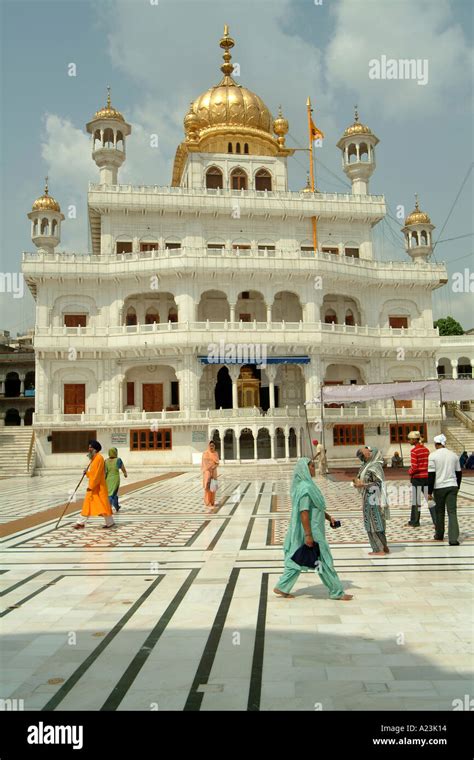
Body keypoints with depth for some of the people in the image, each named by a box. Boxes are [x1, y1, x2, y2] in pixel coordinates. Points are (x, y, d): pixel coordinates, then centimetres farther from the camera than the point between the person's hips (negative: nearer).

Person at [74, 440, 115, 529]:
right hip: (93, 486, 10)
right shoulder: (94, 458, 15)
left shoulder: (99, 458, -16)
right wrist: (87, 473, 0)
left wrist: (91, 486, -21)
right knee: (87, 504, 11)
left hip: (98, 487, -10)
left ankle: (110, 523, 1)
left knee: (103, 504, -5)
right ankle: (81, 523, 16)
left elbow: (97, 474, -21)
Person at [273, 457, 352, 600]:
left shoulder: (306, 485, 10)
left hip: (311, 529, 10)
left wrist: (328, 517, 16)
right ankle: (337, 592, 14)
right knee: (324, 560, 2)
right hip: (310, 530, -10)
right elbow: (304, 512, -25)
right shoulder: (305, 488, -22)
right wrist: (308, 535, -25)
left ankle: (282, 588, 18)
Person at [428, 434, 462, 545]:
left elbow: (431, 475, -10)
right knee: (452, 512, -2)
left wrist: (429, 492, -6)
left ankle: (439, 535, 25)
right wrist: (457, 487, 26)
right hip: (452, 486, 2)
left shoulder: (433, 456, -7)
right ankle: (453, 539, -11)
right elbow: (459, 473, 13)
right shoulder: (454, 455, 7)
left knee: (439, 512, 13)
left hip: (439, 487, -2)